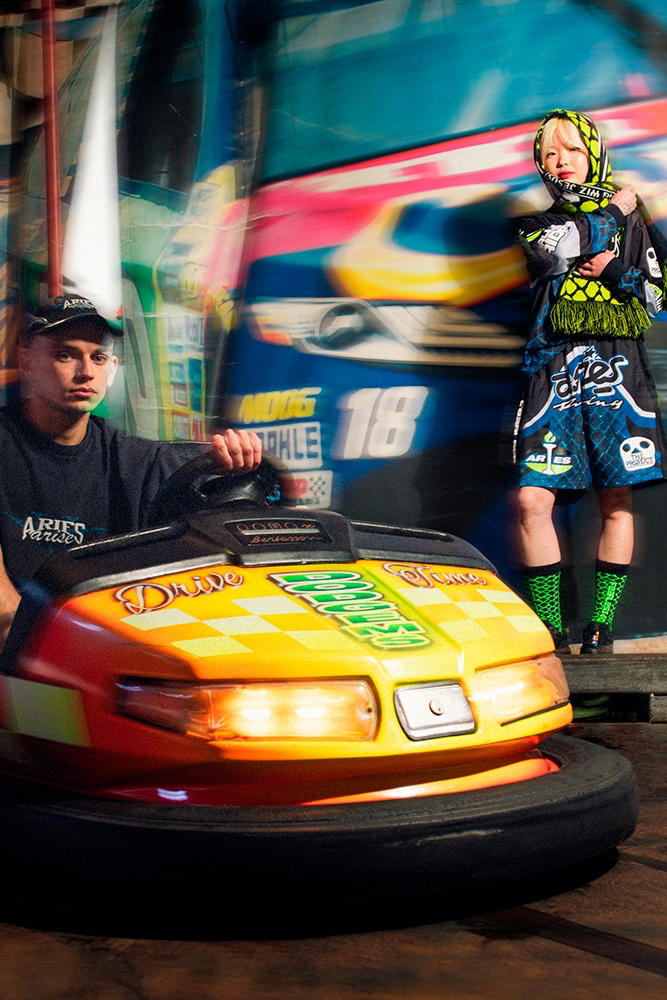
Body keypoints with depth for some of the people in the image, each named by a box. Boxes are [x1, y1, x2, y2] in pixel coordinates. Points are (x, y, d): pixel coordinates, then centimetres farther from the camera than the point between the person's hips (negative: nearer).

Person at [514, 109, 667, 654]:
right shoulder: (536, 225, 18)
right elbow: (561, 246, -5)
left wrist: (614, 271, -3)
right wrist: (613, 212, 6)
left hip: (618, 367, 0)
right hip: (553, 369, 0)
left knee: (617, 501, -2)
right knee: (532, 500, -11)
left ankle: (602, 621, 8)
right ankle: (550, 626, -2)